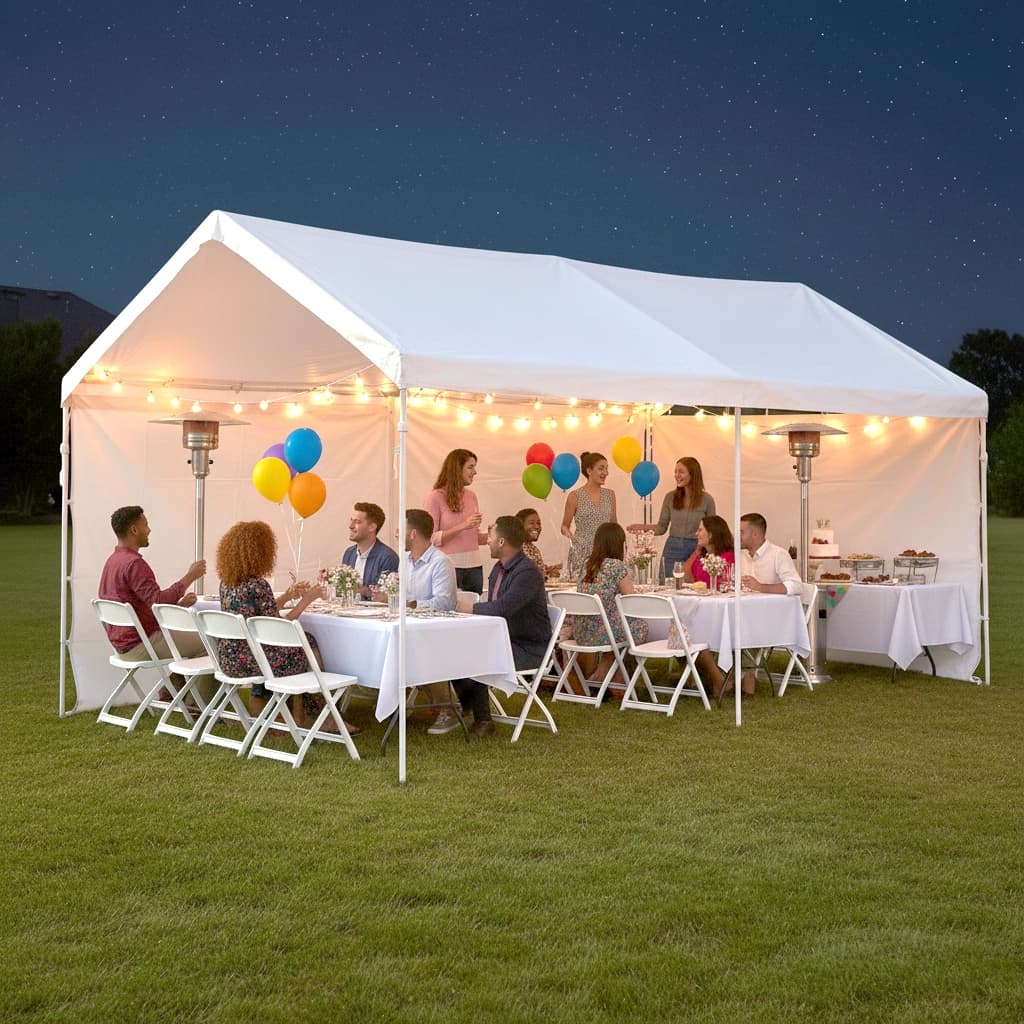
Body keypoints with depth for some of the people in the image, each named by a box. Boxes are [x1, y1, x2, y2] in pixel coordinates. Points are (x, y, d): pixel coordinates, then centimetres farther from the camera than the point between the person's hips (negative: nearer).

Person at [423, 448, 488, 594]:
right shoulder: (435, 498, -4)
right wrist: (463, 526, -17)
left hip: (474, 566, 5)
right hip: (448, 566, -5)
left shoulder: (471, 497, 13)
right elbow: (431, 539, -11)